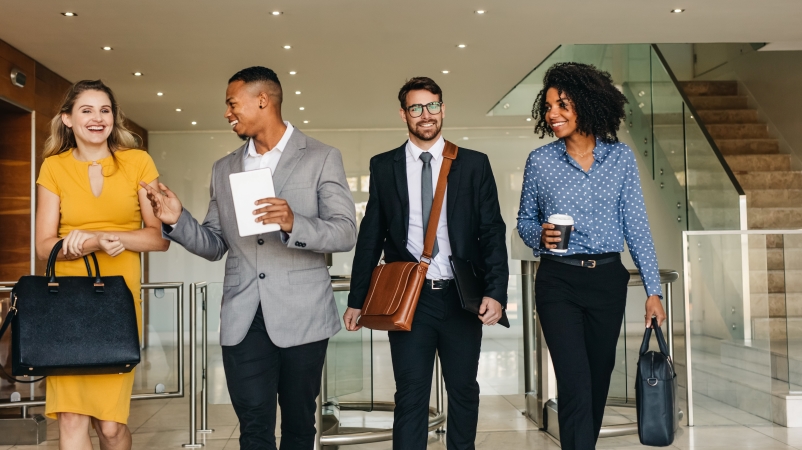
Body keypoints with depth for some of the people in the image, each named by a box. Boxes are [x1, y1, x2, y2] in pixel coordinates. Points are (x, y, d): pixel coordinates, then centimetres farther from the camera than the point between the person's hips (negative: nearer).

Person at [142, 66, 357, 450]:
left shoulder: (321, 158, 0)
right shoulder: (224, 169, 14)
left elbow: (345, 233, -8)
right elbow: (215, 246, 15)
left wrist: (293, 223, -25)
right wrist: (177, 220, -3)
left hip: (301, 316, -3)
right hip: (243, 319, 3)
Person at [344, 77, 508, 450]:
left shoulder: (474, 164, 4)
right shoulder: (383, 166, 6)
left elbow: (492, 232, 1)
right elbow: (371, 236, 6)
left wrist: (496, 292, -11)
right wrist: (357, 300, 3)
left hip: (462, 297, 1)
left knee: (463, 391, 13)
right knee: (410, 396, 2)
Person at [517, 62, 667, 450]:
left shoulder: (620, 157, 1)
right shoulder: (539, 160, -1)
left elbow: (636, 226, 1)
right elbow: (524, 219, 9)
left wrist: (653, 290, -3)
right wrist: (539, 235, -15)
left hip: (608, 280, 2)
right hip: (558, 281, -2)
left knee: (599, 378, 12)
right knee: (575, 383, -9)